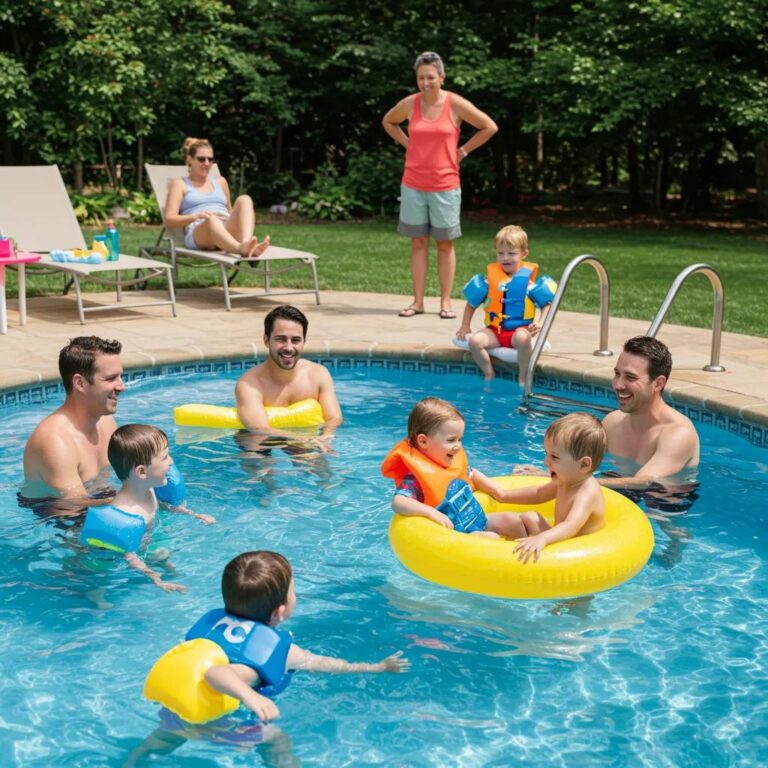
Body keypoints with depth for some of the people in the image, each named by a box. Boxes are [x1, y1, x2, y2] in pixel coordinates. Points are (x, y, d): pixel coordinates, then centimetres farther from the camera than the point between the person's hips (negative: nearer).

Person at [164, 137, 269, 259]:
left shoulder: (220, 181, 29)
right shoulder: (180, 184, 16)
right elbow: (169, 220, 5)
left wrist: (241, 217, 8)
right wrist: (196, 216, -14)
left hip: (228, 231, 4)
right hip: (198, 234, -4)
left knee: (244, 199, -25)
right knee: (212, 220, -40)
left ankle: (246, 243, -55)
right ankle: (243, 249, -71)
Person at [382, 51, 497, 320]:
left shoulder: (455, 104, -6)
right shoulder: (409, 104, 1)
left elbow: (489, 127, 1)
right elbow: (388, 122, 22)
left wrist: (463, 150, 0)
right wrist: (408, 144, 10)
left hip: (445, 186, -2)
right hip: (413, 185, 2)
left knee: (445, 243, 4)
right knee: (418, 242, 6)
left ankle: (445, 302, 11)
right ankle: (418, 301, 11)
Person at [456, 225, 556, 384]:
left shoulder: (529, 280, -3)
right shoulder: (489, 279, 4)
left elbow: (547, 303, 1)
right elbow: (472, 303, 14)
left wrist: (540, 323, -14)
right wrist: (465, 326, 10)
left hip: (520, 329, -3)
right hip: (495, 330, 3)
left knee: (522, 338, -38)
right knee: (475, 340, -25)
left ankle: (522, 377, -17)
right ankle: (489, 375, -6)